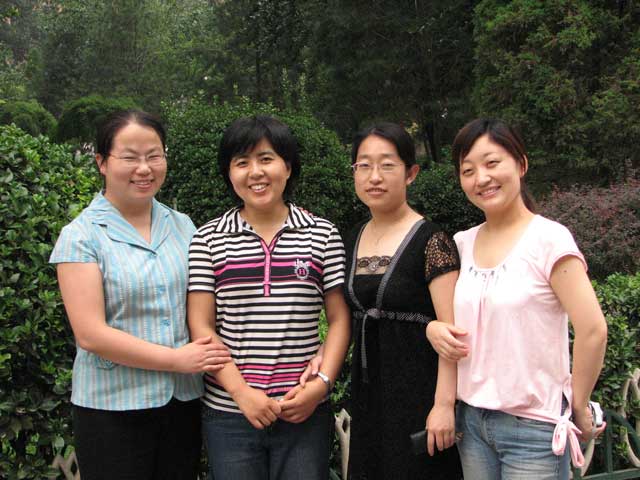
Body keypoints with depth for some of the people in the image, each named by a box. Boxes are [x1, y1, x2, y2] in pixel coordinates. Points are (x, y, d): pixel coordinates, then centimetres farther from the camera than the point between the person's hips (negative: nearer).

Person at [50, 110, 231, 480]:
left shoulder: (183, 226, 7)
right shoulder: (81, 236, -7)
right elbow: (90, 334, -14)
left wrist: (212, 358, -9)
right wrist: (177, 359, -15)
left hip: (184, 402, 4)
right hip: (112, 407, -4)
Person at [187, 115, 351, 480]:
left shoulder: (322, 235, 3)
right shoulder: (209, 239, 3)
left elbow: (339, 319, 3)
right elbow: (201, 326, -1)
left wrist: (322, 382, -9)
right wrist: (240, 391, -10)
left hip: (306, 414, 0)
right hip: (228, 413, 0)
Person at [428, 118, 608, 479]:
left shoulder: (549, 238, -12)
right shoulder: (462, 243, 5)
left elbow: (593, 331, -15)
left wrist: (578, 408, -7)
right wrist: (434, 328, -4)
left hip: (534, 427, -5)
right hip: (472, 420, 5)